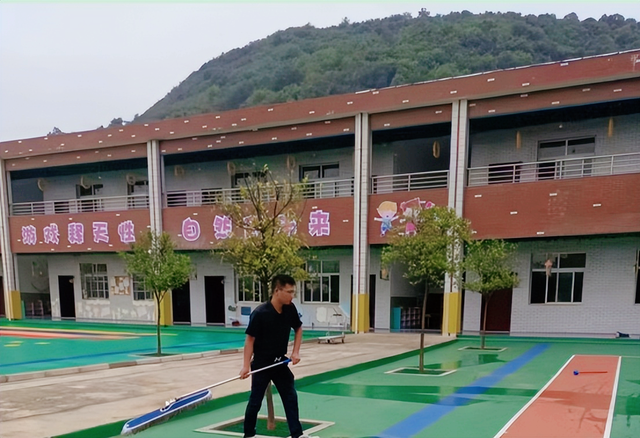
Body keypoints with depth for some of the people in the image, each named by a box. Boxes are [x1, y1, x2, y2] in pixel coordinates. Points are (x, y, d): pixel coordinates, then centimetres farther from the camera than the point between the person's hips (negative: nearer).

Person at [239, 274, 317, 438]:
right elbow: (250, 339, -17)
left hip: (280, 361, 5)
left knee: (291, 397, 8)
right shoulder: (259, 313, -24)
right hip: (261, 363, -5)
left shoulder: (290, 309, -8)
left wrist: (296, 352, 0)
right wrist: (246, 365, -18)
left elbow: (298, 328, 9)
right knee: (255, 401, 6)